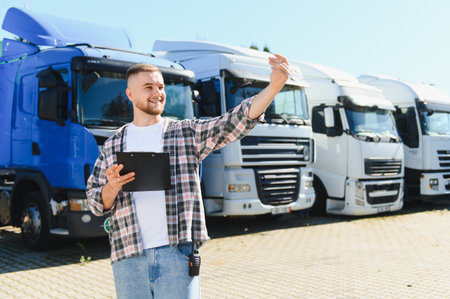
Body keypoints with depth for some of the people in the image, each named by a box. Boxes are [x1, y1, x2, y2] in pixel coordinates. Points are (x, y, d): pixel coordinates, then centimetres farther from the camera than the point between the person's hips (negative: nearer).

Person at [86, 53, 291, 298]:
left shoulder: (187, 133, 7)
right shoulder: (112, 146, 12)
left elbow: (236, 122, -6)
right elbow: (96, 204, 11)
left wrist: (274, 86, -19)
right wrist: (111, 188, -12)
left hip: (177, 253, -1)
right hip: (128, 257, 2)